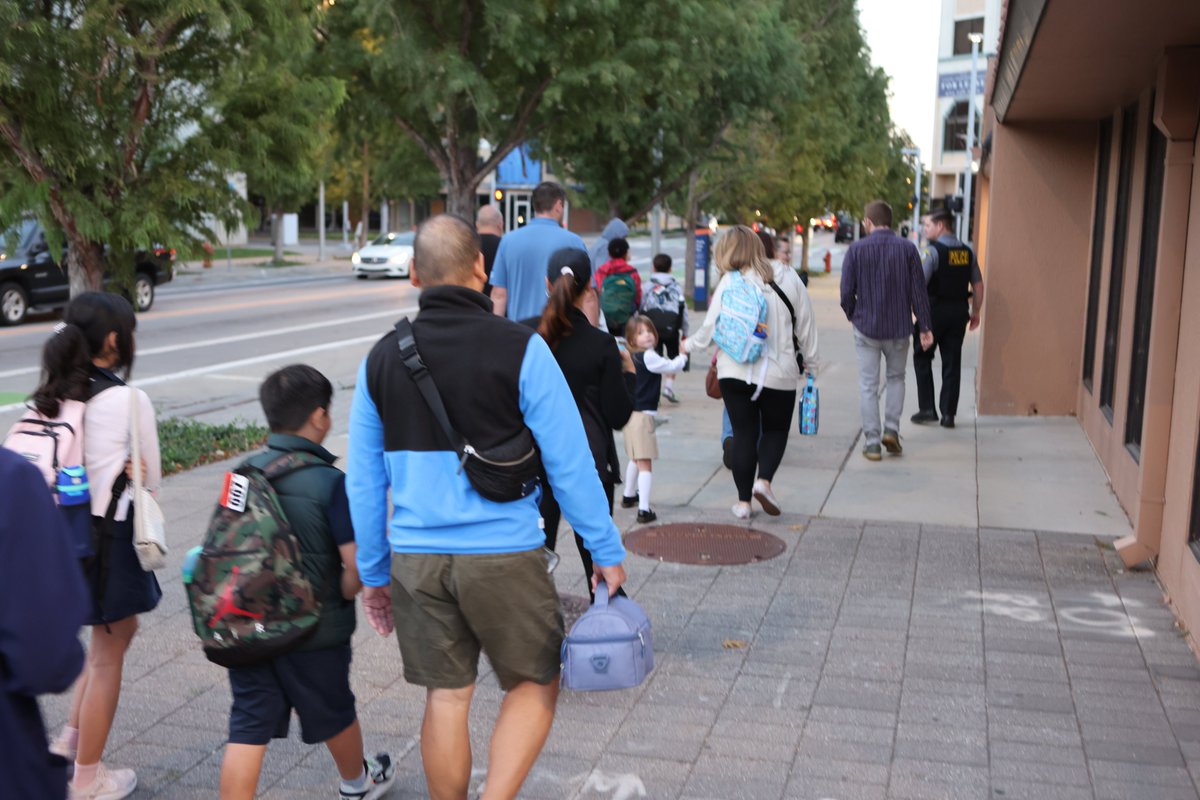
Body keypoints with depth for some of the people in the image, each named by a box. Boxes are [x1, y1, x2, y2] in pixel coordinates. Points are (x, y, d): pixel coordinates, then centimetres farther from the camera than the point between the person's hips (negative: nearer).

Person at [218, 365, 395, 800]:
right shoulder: (331, 483, -18)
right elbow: (356, 563, -20)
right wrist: (343, 597, 0)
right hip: (315, 631, -3)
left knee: (247, 727, 7)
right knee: (335, 713, 20)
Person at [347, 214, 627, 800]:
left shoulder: (381, 359, 3)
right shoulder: (521, 350, -10)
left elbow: (364, 481, 8)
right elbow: (569, 464, -9)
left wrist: (373, 571, 17)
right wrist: (606, 550, 1)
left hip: (415, 561, 4)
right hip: (505, 555, -4)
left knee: (446, 698, 15)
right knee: (533, 686, 14)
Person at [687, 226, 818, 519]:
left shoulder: (729, 283, -6)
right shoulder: (787, 278, 0)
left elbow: (710, 328, -5)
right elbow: (806, 326, 3)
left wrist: (688, 344, 14)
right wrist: (811, 363, 14)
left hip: (735, 371, 0)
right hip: (779, 373, 1)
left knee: (743, 432, 9)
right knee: (776, 429, 18)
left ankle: (743, 501, 11)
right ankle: (764, 480, -5)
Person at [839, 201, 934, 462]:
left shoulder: (856, 250, -6)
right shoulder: (907, 249, -2)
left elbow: (846, 291, -7)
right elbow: (918, 291, -3)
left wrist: (852, 316, 12)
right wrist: (924, 327, 2)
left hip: (866, 327, -1)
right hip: (899, 328, 2)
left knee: (868, 385, 7)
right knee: (896, 377, 22)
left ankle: (872, 443, 7)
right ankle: (891, 429, 10)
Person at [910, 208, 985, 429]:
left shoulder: (932, 251, -12)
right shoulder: (967, 252, 7)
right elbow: (978, 285, 11)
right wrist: (975, 311, 19)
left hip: (935, 310, -5)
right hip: (959, 311, 5)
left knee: (922, 357, 11)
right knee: (952, 363, 9)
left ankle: (927, 409, 8)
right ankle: (948, 414, 11)